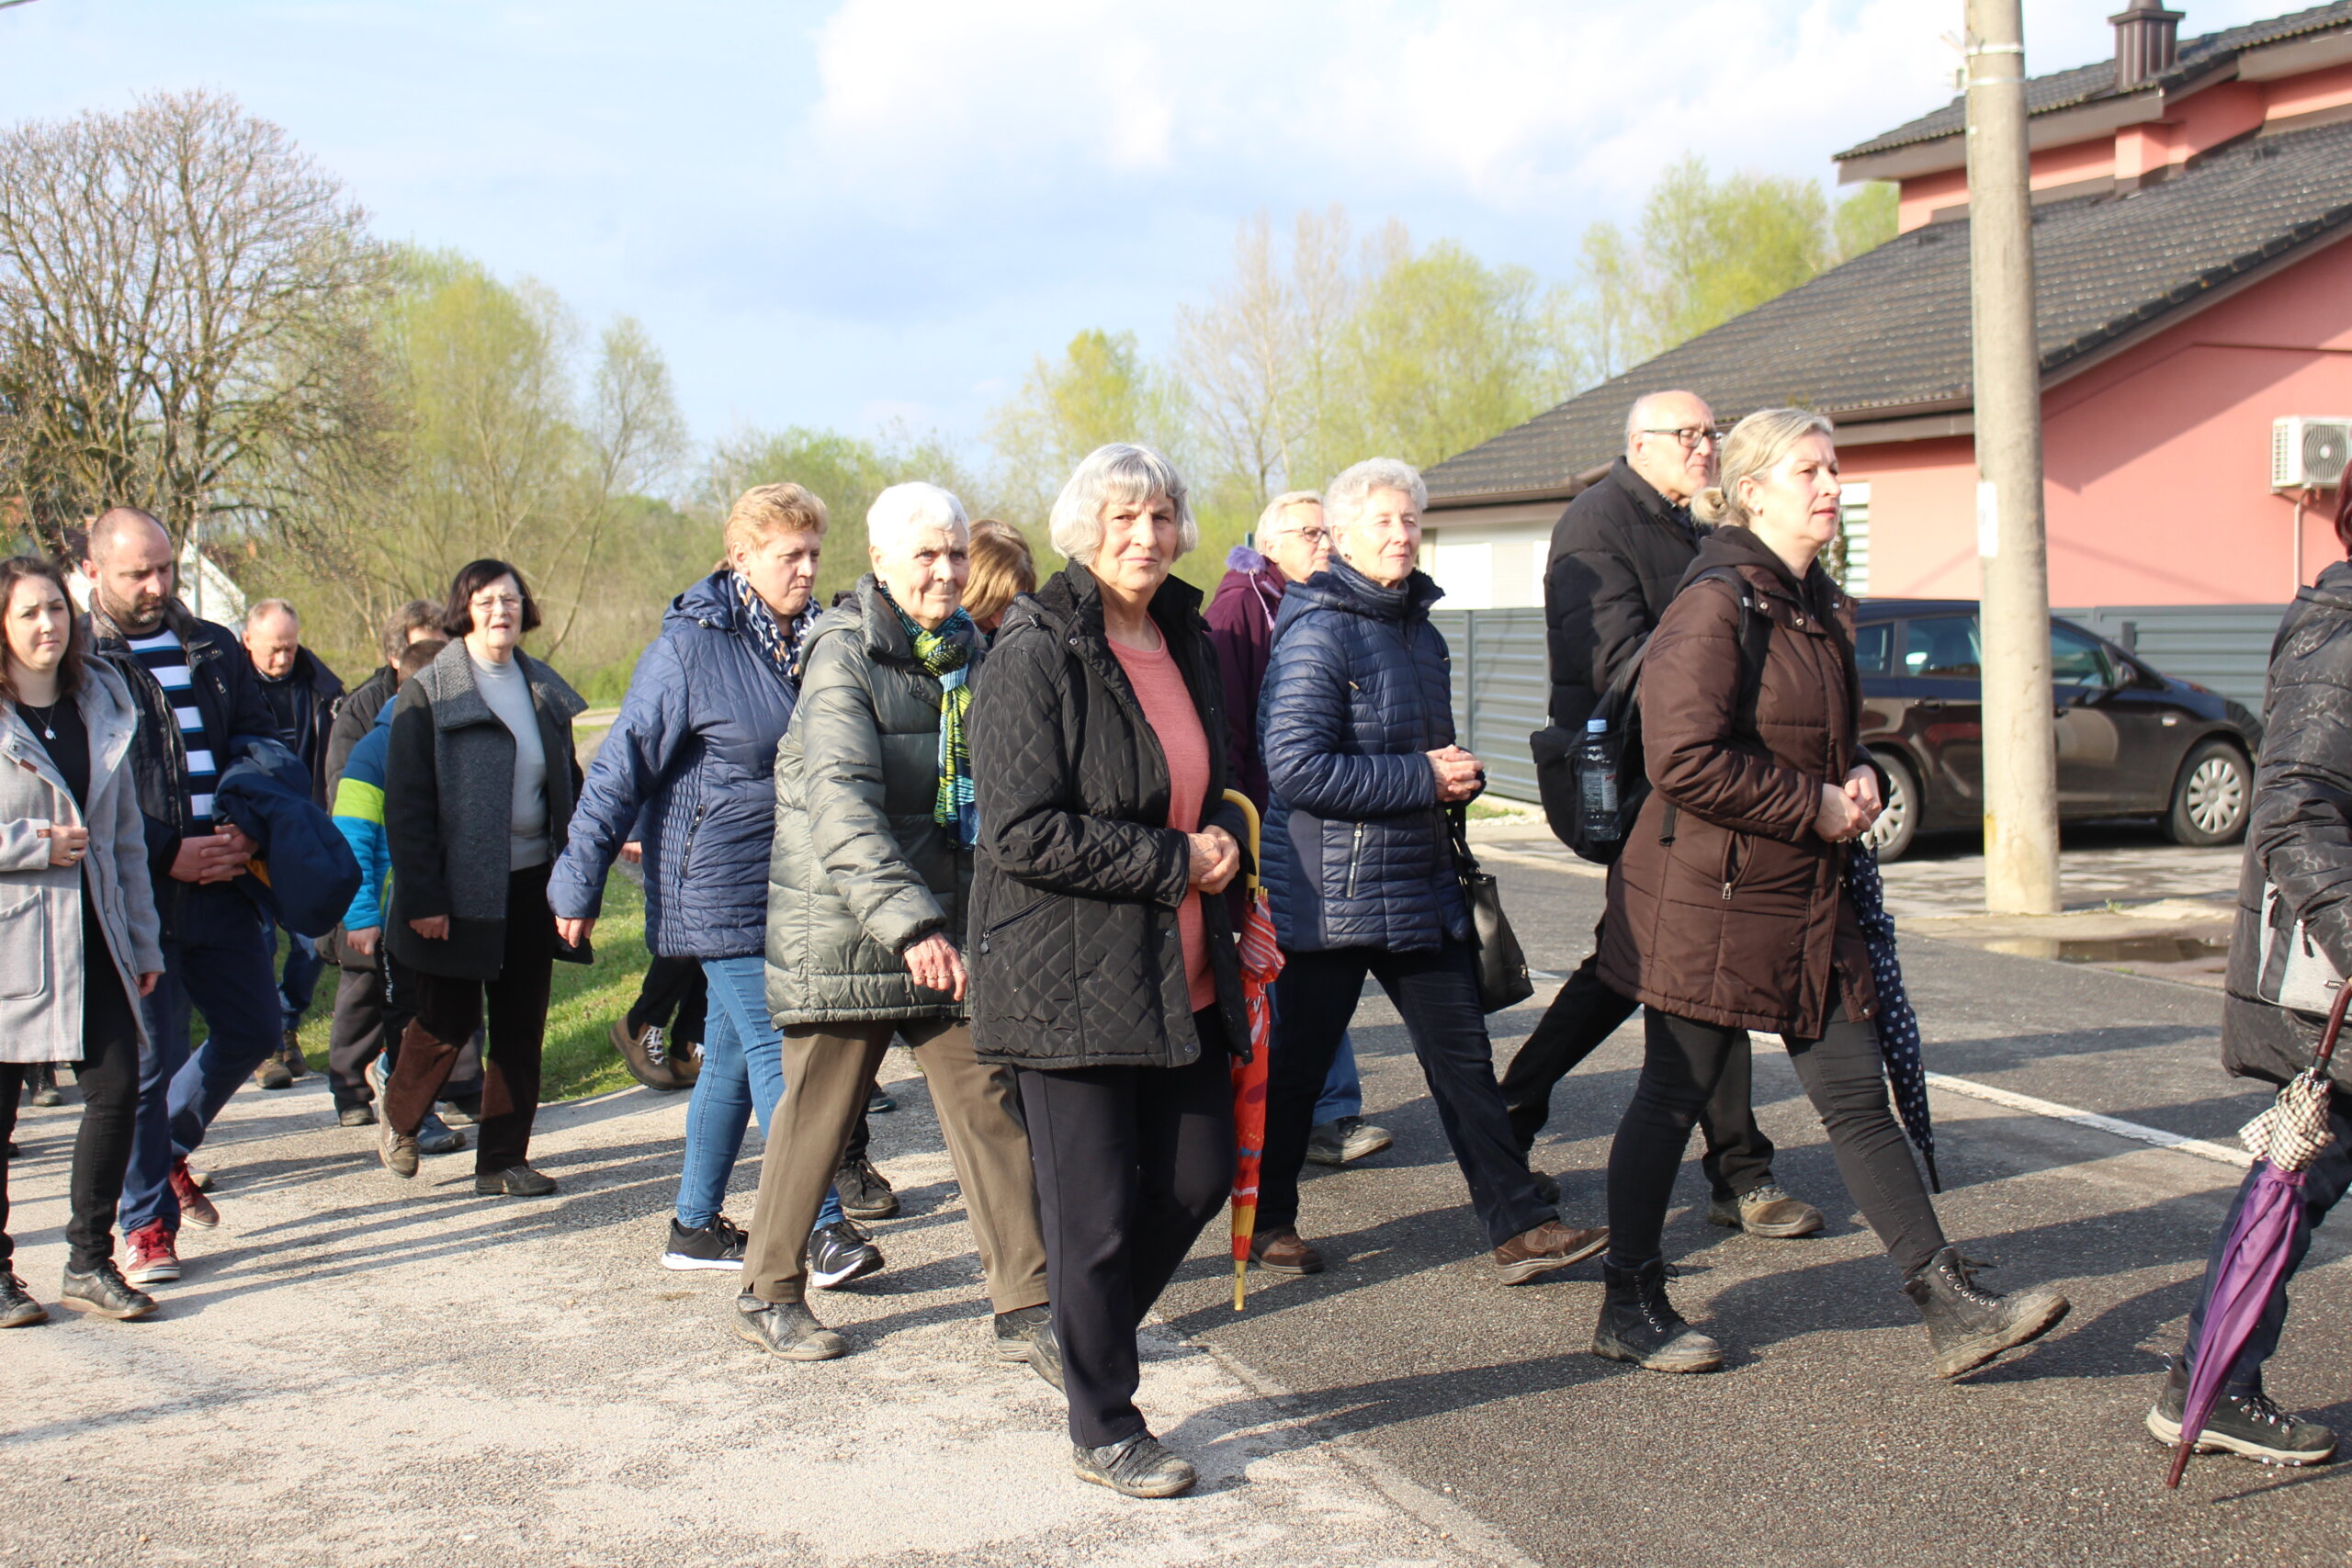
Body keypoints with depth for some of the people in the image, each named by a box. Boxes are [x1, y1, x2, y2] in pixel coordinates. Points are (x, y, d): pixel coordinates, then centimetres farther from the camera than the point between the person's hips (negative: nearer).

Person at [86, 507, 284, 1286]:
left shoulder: (213, 650, 14)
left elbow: (260, 742, 15)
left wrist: (247, 826, -5)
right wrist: (166, 854, -13)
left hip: (220, 881, 5)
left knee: (253, 1029, 10)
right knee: (151, 1054, -1)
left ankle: (167, 1151, 34)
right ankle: (146, 1222, 14)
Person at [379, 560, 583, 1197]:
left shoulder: (544, 690, 9)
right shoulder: (429, 693, -6)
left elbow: (568, 785, 15)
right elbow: (405, 804, -9)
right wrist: (421, 896, -15)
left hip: (531, 881, 5)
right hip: (460, 888, -5)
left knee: (521, 1025, 6)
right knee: (448, 1022, 2)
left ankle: (504, 1158, 14)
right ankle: (400, 1118, 30)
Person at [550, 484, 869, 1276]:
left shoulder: (813, 640, 7)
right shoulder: (690, 645, -11)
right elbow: (622, 765, -8)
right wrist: (580, 882, -7)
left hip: (793, 886, 6)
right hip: (720, 889, -6)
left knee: (732, 1055, 13)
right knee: (774, 1050, -9)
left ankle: (695, 1226, 23)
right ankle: (825, 1229, -9)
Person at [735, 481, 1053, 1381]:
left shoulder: (969, 653, 10)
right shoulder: (845, 653, -12)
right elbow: (841, 801, -24)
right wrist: (907, 923, -35)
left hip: (947, 924, 5)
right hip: (842, 927, -5)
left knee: (987, 1103, 1)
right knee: (819, 1112, 5)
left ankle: (1025, 1308, 5)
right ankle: (768, 1294, 24)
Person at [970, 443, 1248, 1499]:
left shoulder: (1188, 641, 11)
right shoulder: (1035, 655, -13)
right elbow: (1023, 830, -19)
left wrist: (1227, 838, 1)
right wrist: (1176, 861, -16)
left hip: (1184, 972, 7)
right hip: (1072, 974, -7)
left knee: (1201, 1174, 12)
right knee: (1097, 1214, 1)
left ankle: (1091, 1336, 36)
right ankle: (1103, 1430, 17)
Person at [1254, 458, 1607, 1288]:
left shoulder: (1422, 632, 13)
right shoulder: (1318, 632, -14)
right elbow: (1296, 768, -23)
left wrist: (1457, 772, 3)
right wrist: (1420, 778, -19)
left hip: (1420, 887, 8)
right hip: (1330, 893, -8)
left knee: (1463, 1054, 6)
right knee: (1297, 1061, 6)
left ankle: (1519, 1227, 10)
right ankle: (1269, 1219, 23)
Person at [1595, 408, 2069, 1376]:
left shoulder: (1819, 606, 13)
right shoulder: (1718, 603, -15)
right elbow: (1684, 759, -23)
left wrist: (1859, 779, 5)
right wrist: (1813, 806, -16)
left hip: (1808, 900, 9)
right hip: (1707, 901, -8)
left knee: (1859, 1100, 8)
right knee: (1672, 1099, 4)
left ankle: (1951, 1309, 11)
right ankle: (1629, 1310, 18)